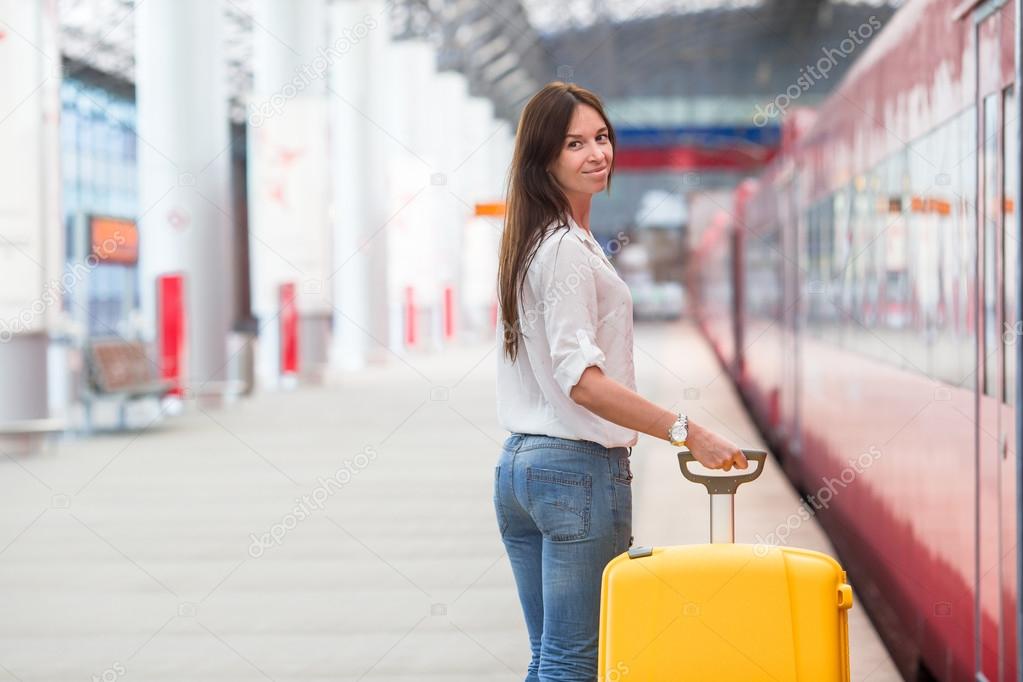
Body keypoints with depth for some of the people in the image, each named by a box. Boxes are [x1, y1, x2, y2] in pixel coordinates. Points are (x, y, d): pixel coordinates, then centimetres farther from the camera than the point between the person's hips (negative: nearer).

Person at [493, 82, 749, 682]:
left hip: (518, 464, 9)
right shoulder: (569, 249, -14)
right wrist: (687, 433, -26)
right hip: (580, 470, -9)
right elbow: (581, 378, -23)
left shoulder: (530, 244, 15)